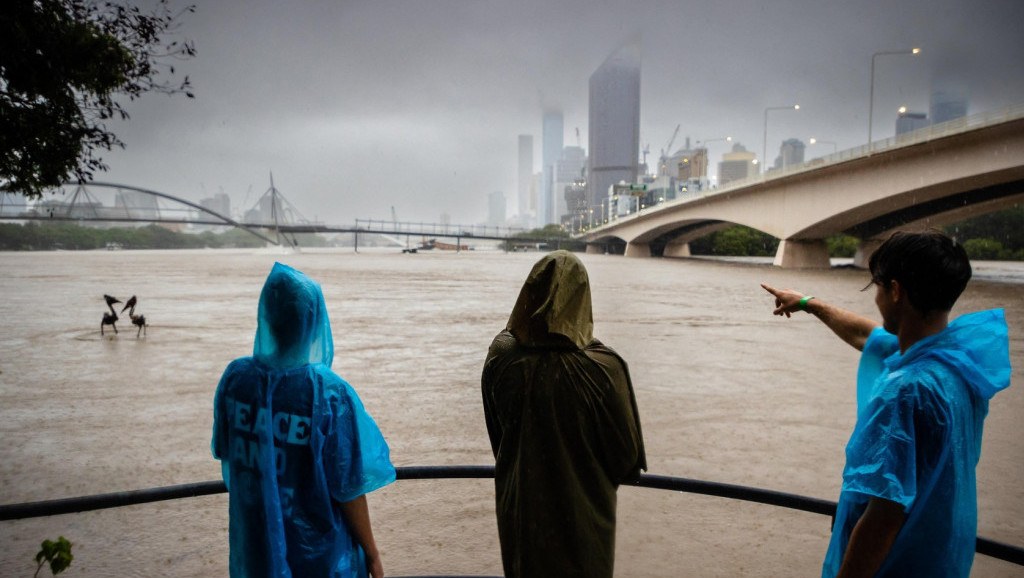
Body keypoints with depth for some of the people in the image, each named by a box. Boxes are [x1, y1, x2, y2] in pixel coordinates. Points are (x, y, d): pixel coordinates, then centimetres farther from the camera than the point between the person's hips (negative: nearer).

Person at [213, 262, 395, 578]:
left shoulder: (235, 378, -12)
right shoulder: (329, 394, -25)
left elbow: (226, 456, 4)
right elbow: (349, 490, -18)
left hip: (252, 548, 4)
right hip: (315, 553, -4)